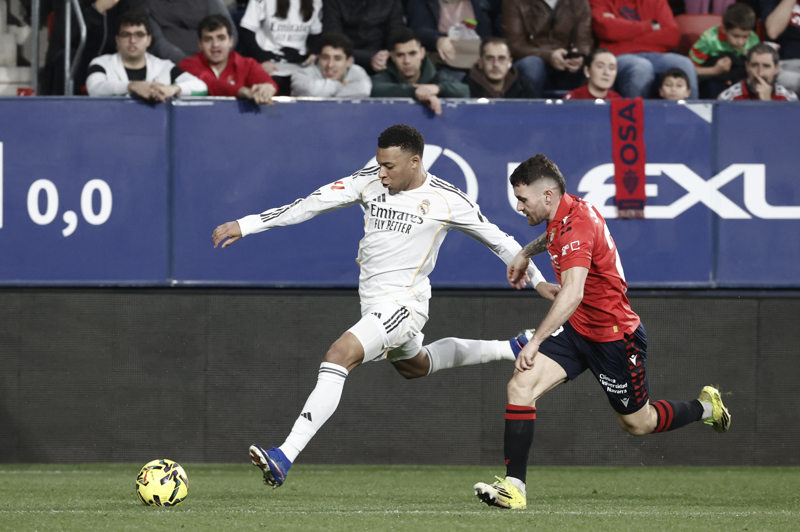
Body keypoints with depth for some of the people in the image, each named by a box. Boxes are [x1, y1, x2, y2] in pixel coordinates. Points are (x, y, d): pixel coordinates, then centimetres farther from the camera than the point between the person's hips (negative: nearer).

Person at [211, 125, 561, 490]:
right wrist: (243, 226, -6)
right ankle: (509, 350, 53)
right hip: (374, 304, 8)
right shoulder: (369, 183, -1)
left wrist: (537, 280, 5)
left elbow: (497, 239, 0)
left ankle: (284, 458, -31)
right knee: (415, 366, 31)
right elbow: (313, 204, -3)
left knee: (338, 357, -26)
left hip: (403, 303, -8)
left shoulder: (446, 200, -13)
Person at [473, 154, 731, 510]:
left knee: (637, 424, 11)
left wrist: (536, 341, -49)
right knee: (521, 386, -12)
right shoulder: (571, 209, -1)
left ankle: (706, 408, 39)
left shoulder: (576, 227, -30)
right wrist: (527, 252, 27)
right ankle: (514, 487, -13)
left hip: (615, 337, -8)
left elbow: (572, 293, -44)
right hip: (577, 330, 8)